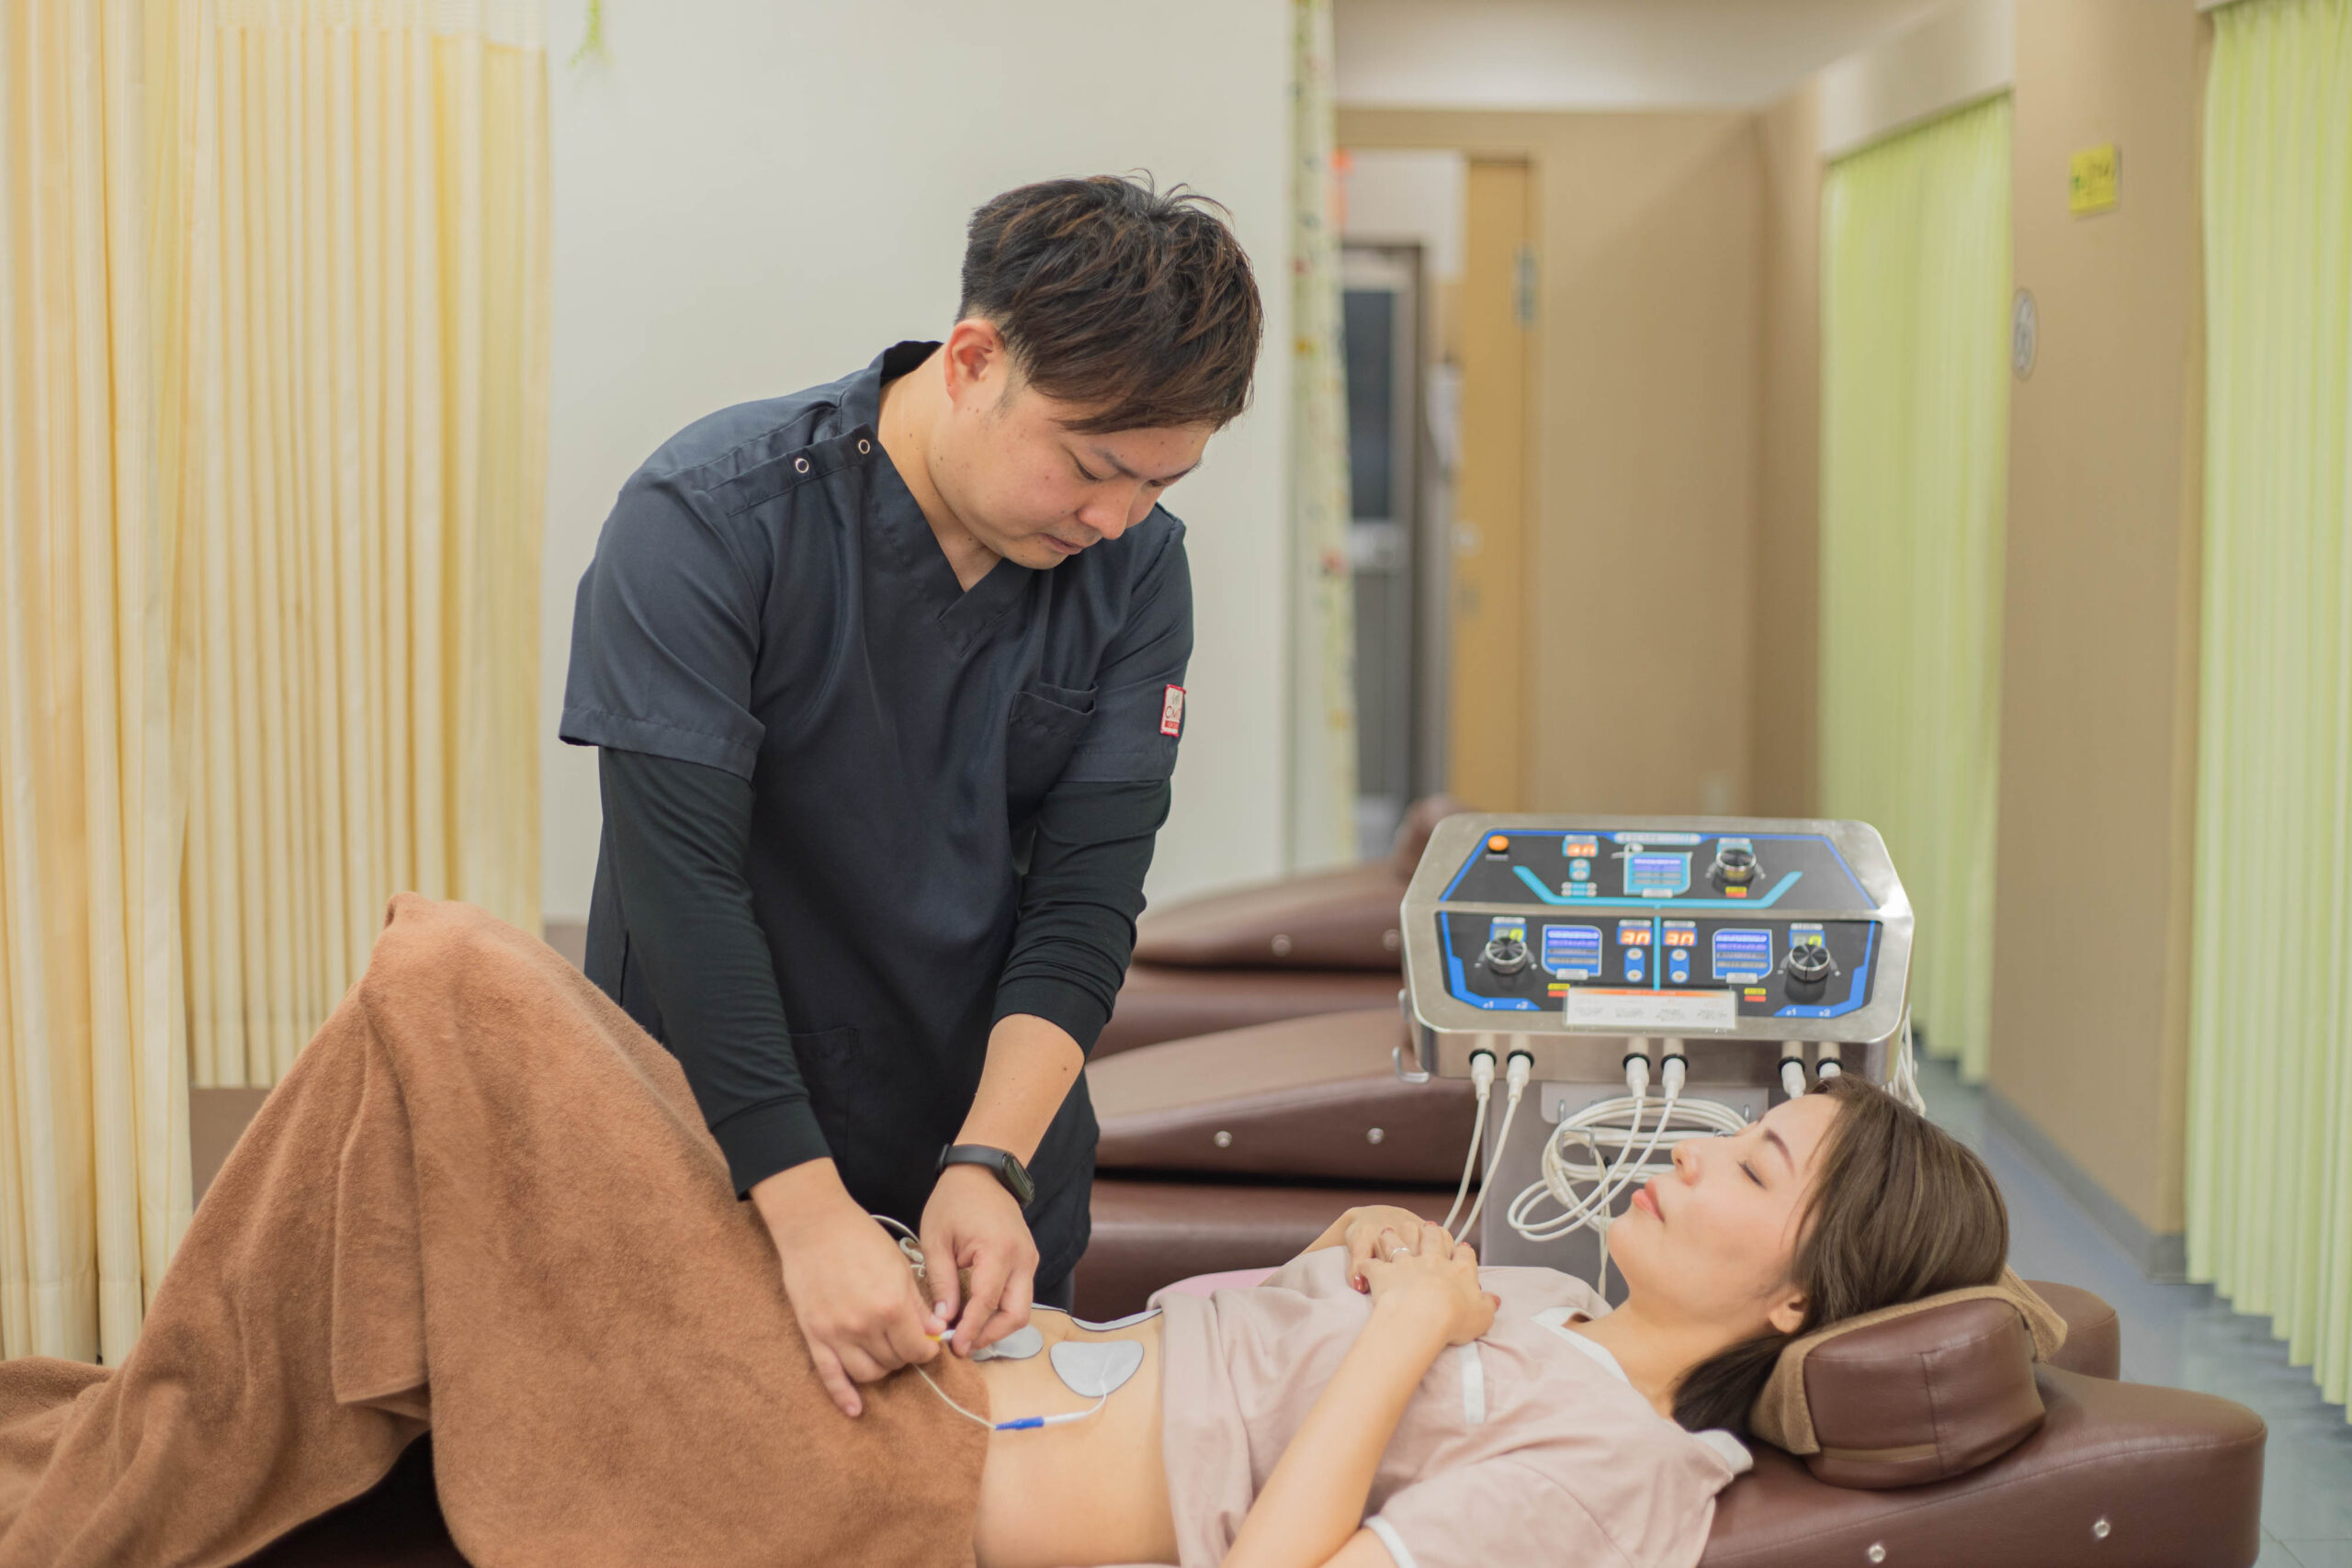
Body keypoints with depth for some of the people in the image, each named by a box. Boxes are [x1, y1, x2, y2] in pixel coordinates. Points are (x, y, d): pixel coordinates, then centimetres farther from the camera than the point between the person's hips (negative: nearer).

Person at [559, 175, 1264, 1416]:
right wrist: (810, 1210, -31)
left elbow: (1087, 897, -10)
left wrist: (991, 1162, -24)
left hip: (993, 1135, 4)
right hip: (718, 1156, -3)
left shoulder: (1135, 566, -6)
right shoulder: (711, 517, -19)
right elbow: (685, 883, -25)